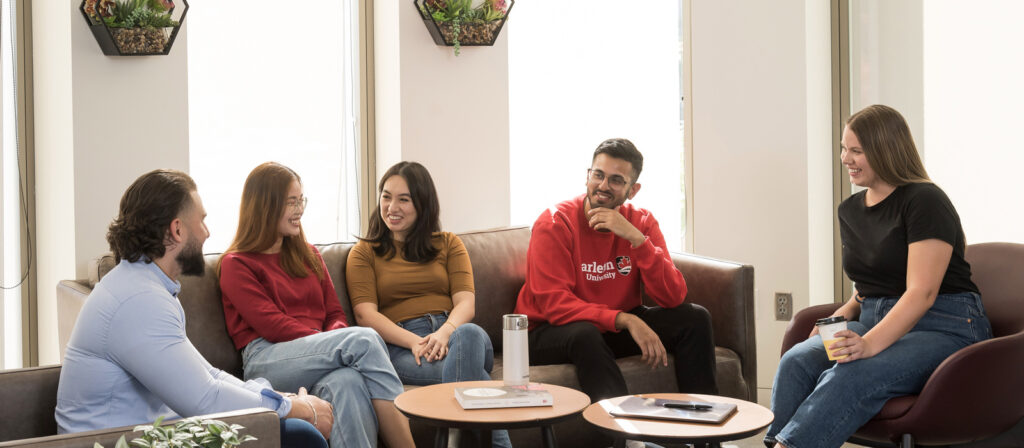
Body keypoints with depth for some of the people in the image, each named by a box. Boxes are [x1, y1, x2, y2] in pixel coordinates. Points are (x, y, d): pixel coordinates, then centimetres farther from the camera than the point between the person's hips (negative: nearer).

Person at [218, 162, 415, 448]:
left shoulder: (309, 255, 28)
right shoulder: (236, 264, 9)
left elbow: (335, 313, 20)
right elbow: (270, 324, -4)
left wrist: (334, 339, -6)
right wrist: (329, 342, -14)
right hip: (267, 358, -4)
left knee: (347, 382, -38)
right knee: (365, 339, -32)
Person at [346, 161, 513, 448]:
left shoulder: (448, 244, 23)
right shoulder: (364, 253, 18)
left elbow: (466, 302, 7)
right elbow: (365, 314, 2)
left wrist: (445, 332, -18)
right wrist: (413, 341, -16)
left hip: (453, 331, 2)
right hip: (400, 345, -2)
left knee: (469, 334, -39)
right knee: (466, 370, -37)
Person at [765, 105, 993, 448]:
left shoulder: (925, 201, -10)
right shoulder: (850, 210, 15)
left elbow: (922, 292, -19)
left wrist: (870, 343, -31)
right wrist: (839, 318, 3)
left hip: (943, 329, -7)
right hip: (875, 322, 7)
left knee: (851, 376, -35)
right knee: (796, 361, -23)